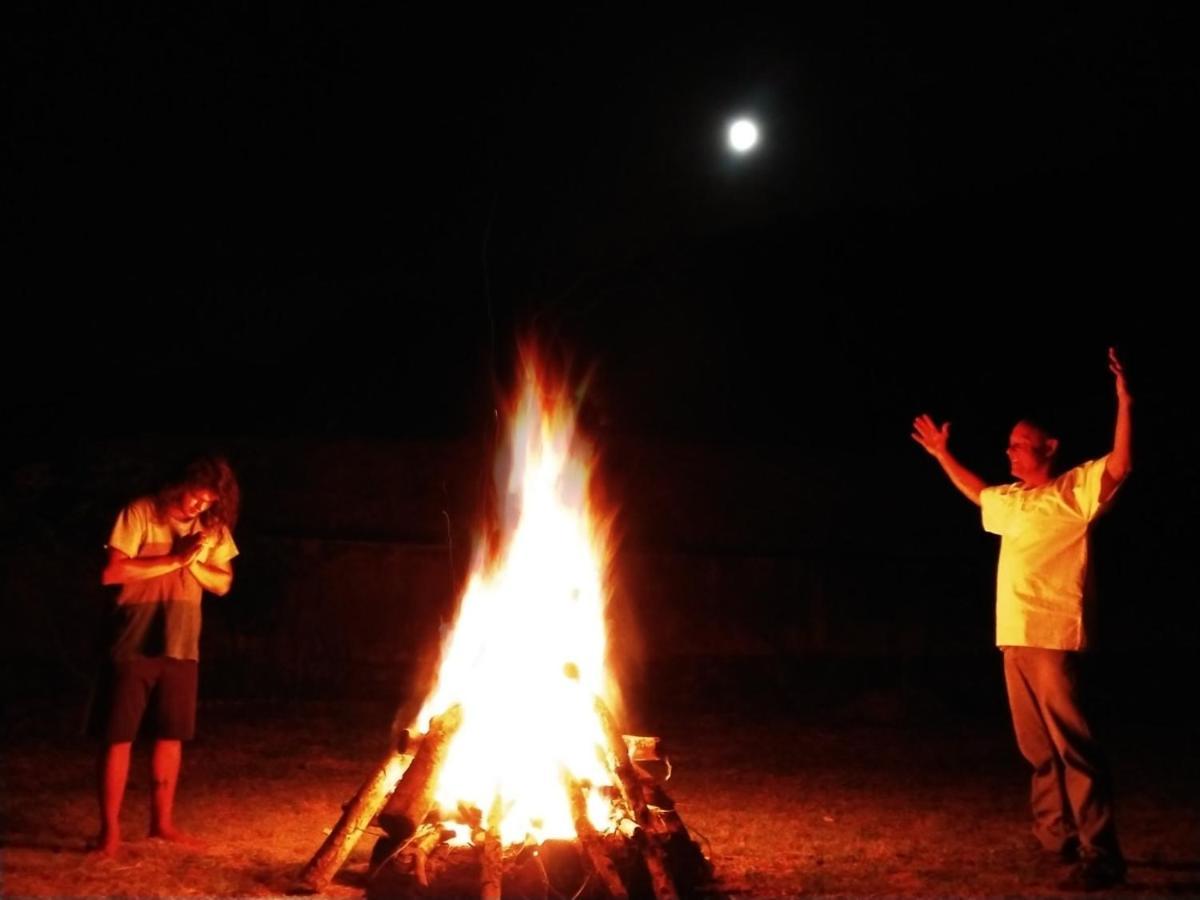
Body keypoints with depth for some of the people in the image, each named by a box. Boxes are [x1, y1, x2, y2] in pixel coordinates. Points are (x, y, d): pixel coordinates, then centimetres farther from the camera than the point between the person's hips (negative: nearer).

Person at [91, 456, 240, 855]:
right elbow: (112, 572, -17)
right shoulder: (140, 513, -9)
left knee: (172, 735, 9)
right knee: (119, 736, 0)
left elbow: (223, 583, 8)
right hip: (135, 644, -5)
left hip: (181, 647, 5)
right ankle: (109, 828, 7)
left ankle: (162, 821, 21)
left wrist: (195, 564, -12)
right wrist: (176, 559, -18)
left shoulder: (213, 527, 6)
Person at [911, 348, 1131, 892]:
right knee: (1037, 746, 13)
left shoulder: (1073, 490, -3)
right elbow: (977, 493, 40)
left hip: (1054, 636, -8)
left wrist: (1125, 404, -25)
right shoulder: (1012, 499, 20)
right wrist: (943, 455, 42)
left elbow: (1120, 466, -17)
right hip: (1014, 637, 8)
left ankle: (1101, 855, -8)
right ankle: (1054, 839, 23)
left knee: (1071, 743, -11)